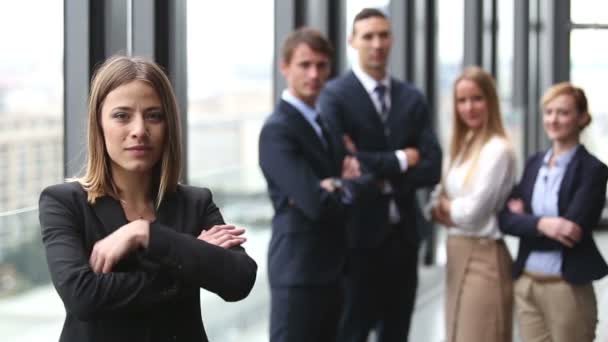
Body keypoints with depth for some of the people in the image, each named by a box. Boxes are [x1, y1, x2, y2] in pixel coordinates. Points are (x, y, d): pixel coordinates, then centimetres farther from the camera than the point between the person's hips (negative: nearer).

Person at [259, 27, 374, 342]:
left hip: (331, 268, 9)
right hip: (298, 270, -9)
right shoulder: (277, 130, -15)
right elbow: (316, 203, -24)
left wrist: (339, 184, -14)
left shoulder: (323, 124, 14)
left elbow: (338, 194, 9)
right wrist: (358, 180, -6)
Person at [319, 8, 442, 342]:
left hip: (403, 233, 5)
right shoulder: (335, 95, -6)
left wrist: (382, 176, -13)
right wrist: (399, 160, -12)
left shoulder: (412, 98, 9)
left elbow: (432, 167, 0)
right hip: (358, 232, -5)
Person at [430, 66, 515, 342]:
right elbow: (438, 203, 11)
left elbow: (473, 211, -17)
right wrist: (452, 213, -10)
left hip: (483, 257, -8)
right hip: (457, 255, 8)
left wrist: (445, 205, 1)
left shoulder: (498, 150, -13)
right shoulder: (463, 146, 12)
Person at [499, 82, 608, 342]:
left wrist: (524, 219, -7)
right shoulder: (534, 163, 10)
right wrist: (540, 224, -19)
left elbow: (572, 232, -18)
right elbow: (506, 219, 0)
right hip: (525, 284, 5)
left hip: (568, 288, -5)